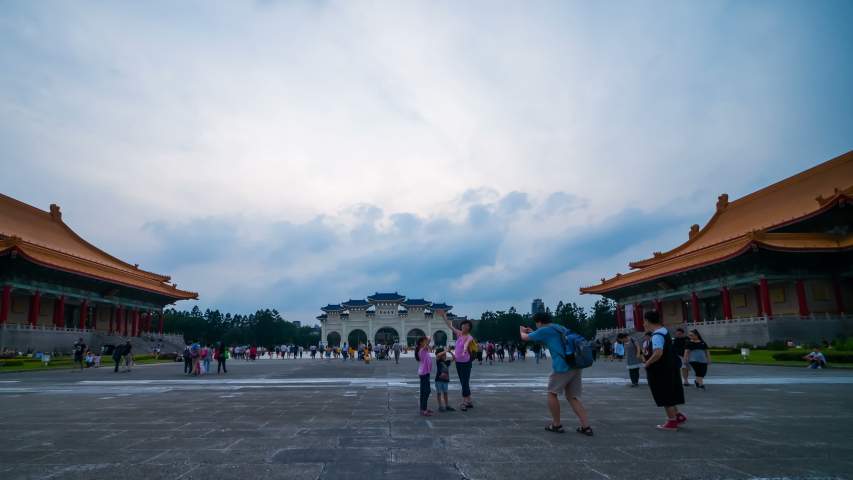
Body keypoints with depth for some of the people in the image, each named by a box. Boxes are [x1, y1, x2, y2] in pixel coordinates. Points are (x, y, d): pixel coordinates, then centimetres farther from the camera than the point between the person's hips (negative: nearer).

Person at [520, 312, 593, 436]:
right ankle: (586, 427, 6)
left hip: (563, 366, -8)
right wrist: (533, 332, 42)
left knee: (552, 393, 10)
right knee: (572, 397, 15)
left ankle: (557, 425, 13)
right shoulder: (558, 328, 23)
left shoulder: (544, 330, 0)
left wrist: (522, 331, 32)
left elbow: (525, 338, 11)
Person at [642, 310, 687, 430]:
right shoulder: (664, 331, 9)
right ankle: (678, 415, 28)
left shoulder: (657, 335, -23)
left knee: (665, 396, 3)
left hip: (660, 371, -10)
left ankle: (671, 423, 13)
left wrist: (647, 364, -21)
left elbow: (658, 353, -35)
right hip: (667, 369, 10)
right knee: (668, 394, 22)